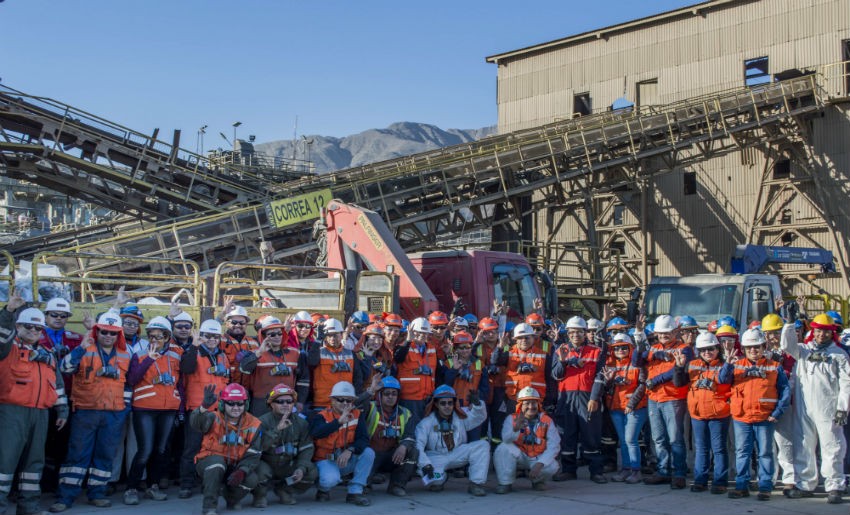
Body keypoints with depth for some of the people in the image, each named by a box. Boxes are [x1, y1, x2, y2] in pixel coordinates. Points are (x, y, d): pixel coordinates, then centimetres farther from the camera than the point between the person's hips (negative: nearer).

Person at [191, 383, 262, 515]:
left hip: (236, 467, 3)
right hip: (209, 463, -3)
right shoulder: (214, 419, -13)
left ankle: (231, 500, 9)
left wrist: (241, 471, -28)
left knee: (251, 480, -25)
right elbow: (196, 423, -36)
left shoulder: (253, 425, -5)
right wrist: (205, 406, -57)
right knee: (216, 462, -36)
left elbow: (252, 456, -8)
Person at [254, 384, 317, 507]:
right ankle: (260, 495, 1)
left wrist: (301, 468, -19)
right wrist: (277, 429, -36)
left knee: (312, 473, -16)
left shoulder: (301, 422, 0)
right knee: (261, 472, -37)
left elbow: (306, 449, -2)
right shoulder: (264, 421, -13)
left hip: (288, 466, 4)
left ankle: (283, 489, 12)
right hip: (266, 464, -4)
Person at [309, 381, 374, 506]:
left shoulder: (356, 415, 0)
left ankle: (355, 492, -11)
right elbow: (316, 433, -34)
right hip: (325, 460, -4)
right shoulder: (322, 416, -12)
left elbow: (364, 438, -12)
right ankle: (322, 490, 5)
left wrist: (350, 450, -32)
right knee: (331, 479, -35)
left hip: (346, 460, 4)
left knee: (368, 453, -21)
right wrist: (339, 421, -44)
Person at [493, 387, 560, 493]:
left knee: (552, 466, -31)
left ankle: (538, 481, 6)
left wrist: (540, 464, -29)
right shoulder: (512, 419, -9)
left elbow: (554, 446, -15)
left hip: (538, 459, 1)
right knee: (503, 448, -29)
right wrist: (515, 429, -51)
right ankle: (506, 483, -13)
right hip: (520, 456, -1)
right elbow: (506, 440, -28)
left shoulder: (547, 421, -7)